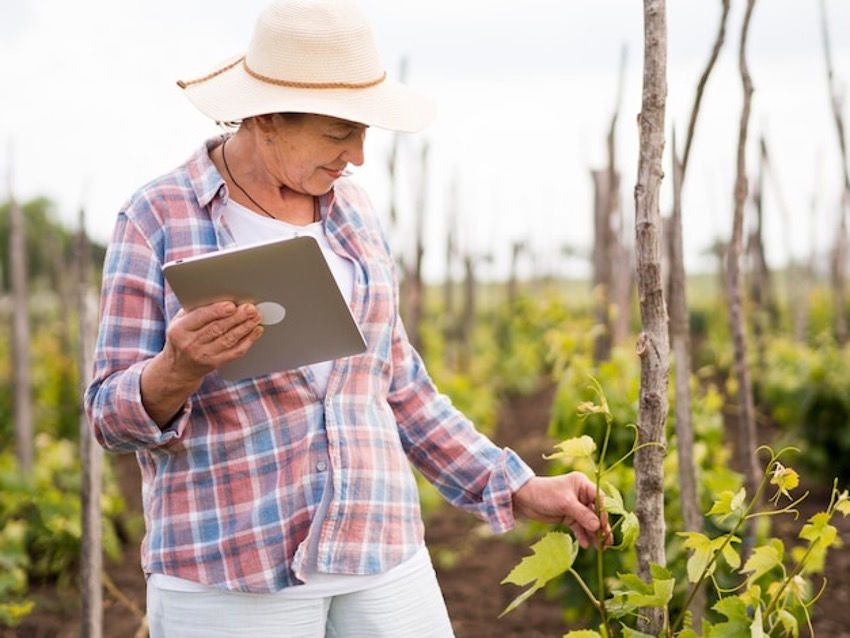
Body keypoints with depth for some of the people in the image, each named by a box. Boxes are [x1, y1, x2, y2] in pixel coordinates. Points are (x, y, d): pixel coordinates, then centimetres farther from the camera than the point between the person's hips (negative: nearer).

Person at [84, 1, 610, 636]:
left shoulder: (352, 212, 10)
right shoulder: (157, 219, -4)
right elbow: (115, 415, -4)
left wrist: (522, 489, 14)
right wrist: (179, 369, -24)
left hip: (381, 563, 4)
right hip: (230, 575, -4)